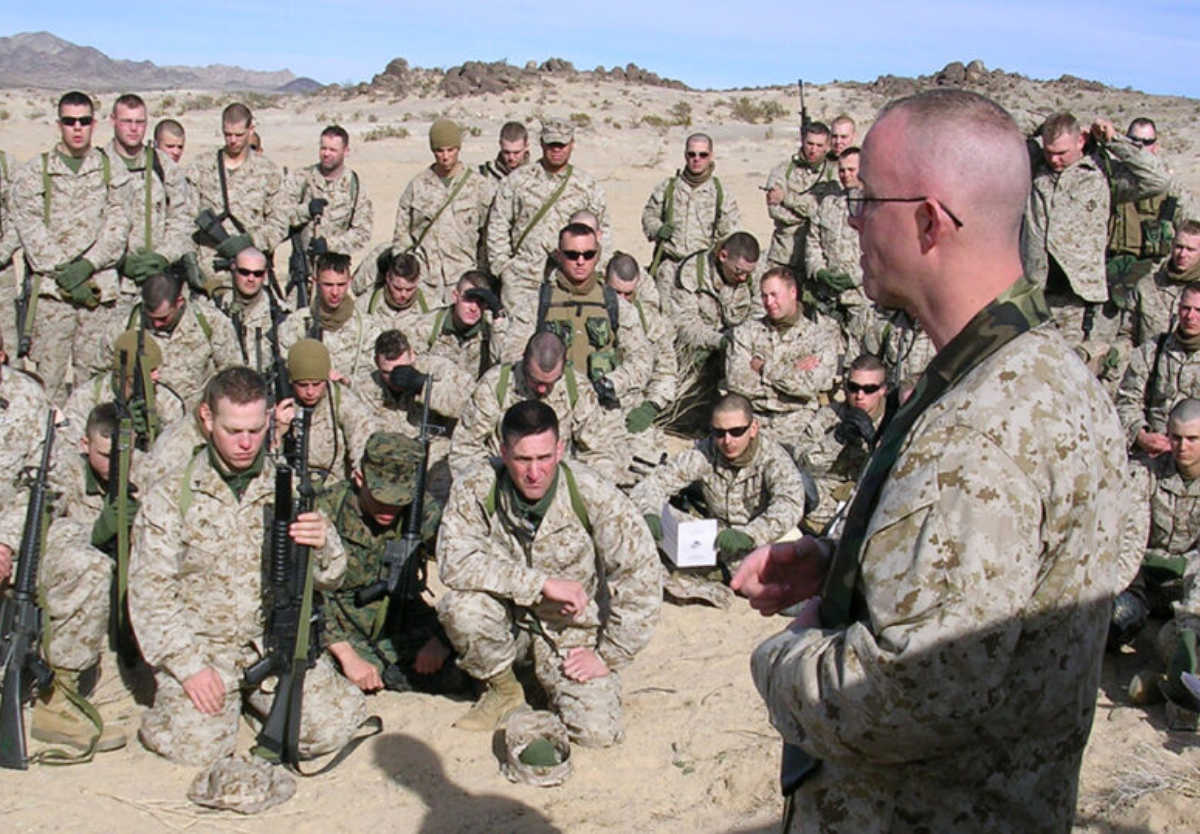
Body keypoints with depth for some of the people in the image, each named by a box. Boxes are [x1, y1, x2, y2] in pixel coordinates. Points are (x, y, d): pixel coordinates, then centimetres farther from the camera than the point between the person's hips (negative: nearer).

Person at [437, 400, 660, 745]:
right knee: (462, 607, -32)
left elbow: (641, 578, -17)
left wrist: (609, 657, -13)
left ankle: (550, 674, 19)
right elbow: (454, 562, -28)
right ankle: (503, 689, 0)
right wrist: (543, 583, -31)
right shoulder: (475, 490, -19)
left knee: (597, 733, -16)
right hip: (508, 614, 1)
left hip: (573, 626, -1)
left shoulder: (593, 495, -21)